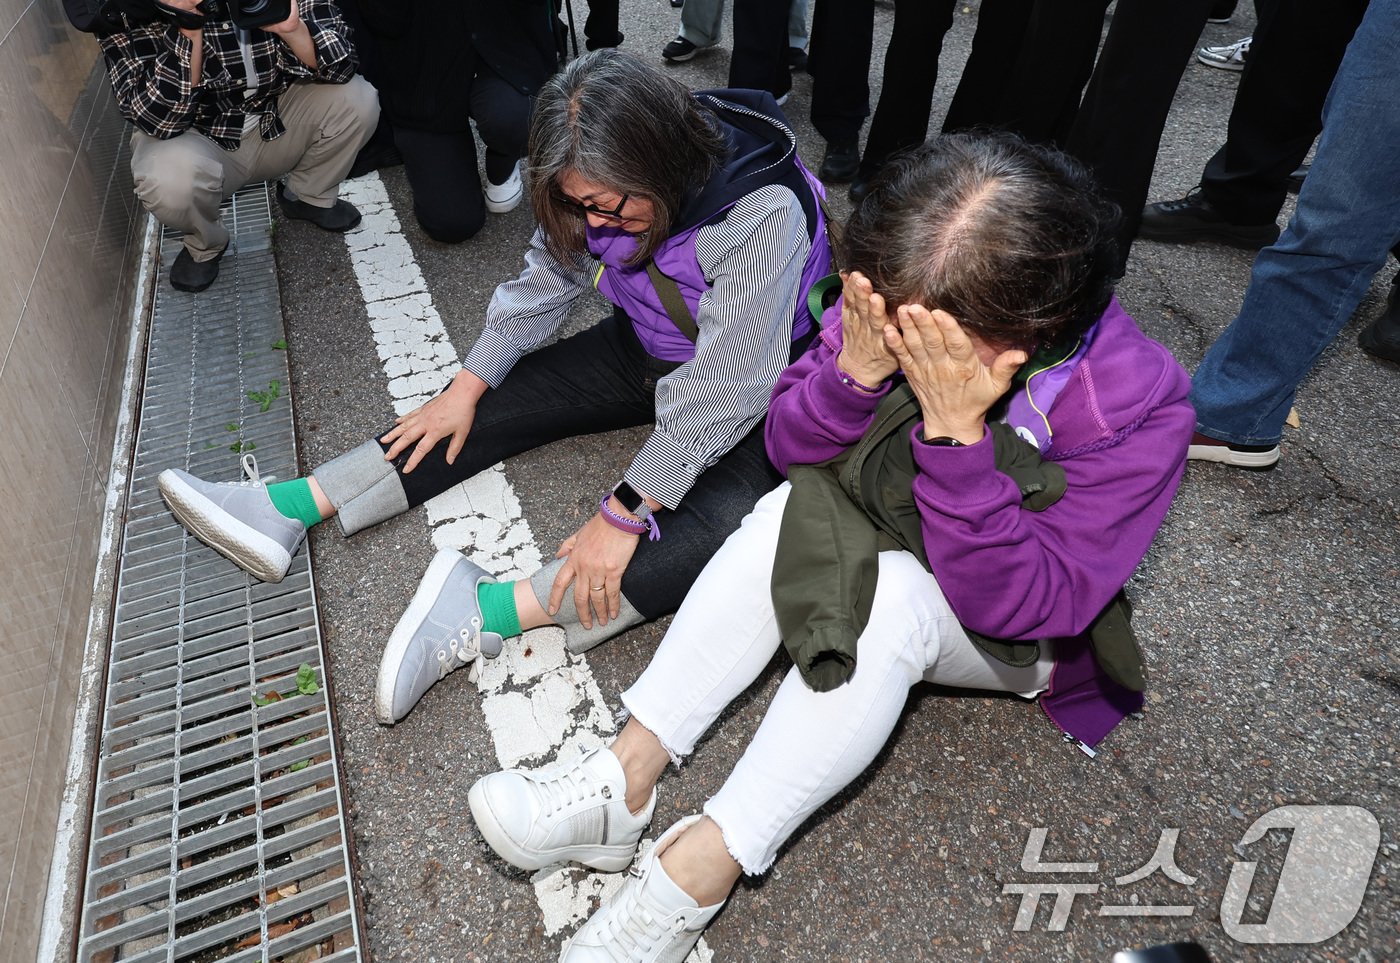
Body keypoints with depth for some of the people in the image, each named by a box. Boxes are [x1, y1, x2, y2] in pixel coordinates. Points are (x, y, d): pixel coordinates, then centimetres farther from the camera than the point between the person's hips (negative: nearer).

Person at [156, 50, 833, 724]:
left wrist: (624, 515, -31)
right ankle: (286, 510, -7)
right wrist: (468, 386, -4)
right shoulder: (604, 188, -11)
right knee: (498, 408, -8)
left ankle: (487, 610, -39)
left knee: (727, 530, -34)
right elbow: (545, 280, 1)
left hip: (752, 390, -5)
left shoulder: (763, 213, -32)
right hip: (643, 351, 6)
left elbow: (721, 389, -33)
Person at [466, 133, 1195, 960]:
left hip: (1021, 638, -3)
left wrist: (958, 433, -42)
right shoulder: (903, 300, -20)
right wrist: (854, 369, -33)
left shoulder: (1137, 405, -29)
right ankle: (627, 778, -24)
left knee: (893, 594, -34)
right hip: (887, 539, 4)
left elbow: (1023, 604, -31)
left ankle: (703, 865, -25)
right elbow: (791, 448, -12)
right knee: (789, 510, -26)